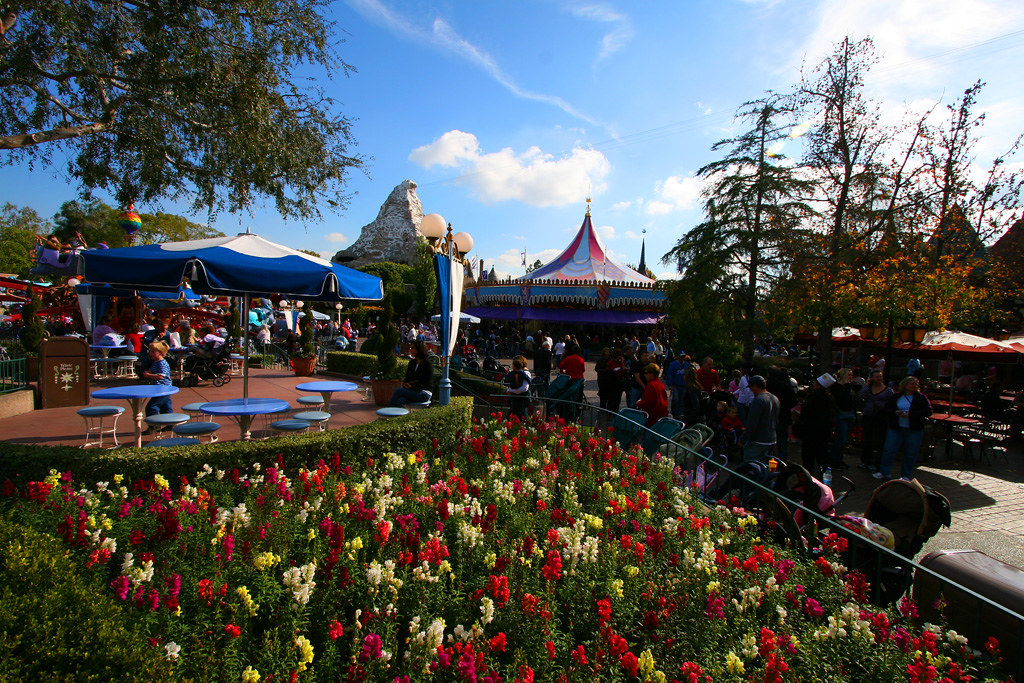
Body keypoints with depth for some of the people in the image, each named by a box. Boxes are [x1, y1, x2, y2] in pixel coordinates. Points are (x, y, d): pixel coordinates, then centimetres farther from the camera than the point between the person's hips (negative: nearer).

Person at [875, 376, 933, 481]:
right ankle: (883, 472, 9)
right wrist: (896, 412, -14)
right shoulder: (895, 397, 9)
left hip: (914, 430, -1)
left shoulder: (922, 398, 3)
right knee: (889, 450, 0)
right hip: (895, 429, 2)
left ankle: (906, 475, 17)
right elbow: (886, 409, 7)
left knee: (910, 454, 4)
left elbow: (928, 411, -8)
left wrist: (910, 414, -18)